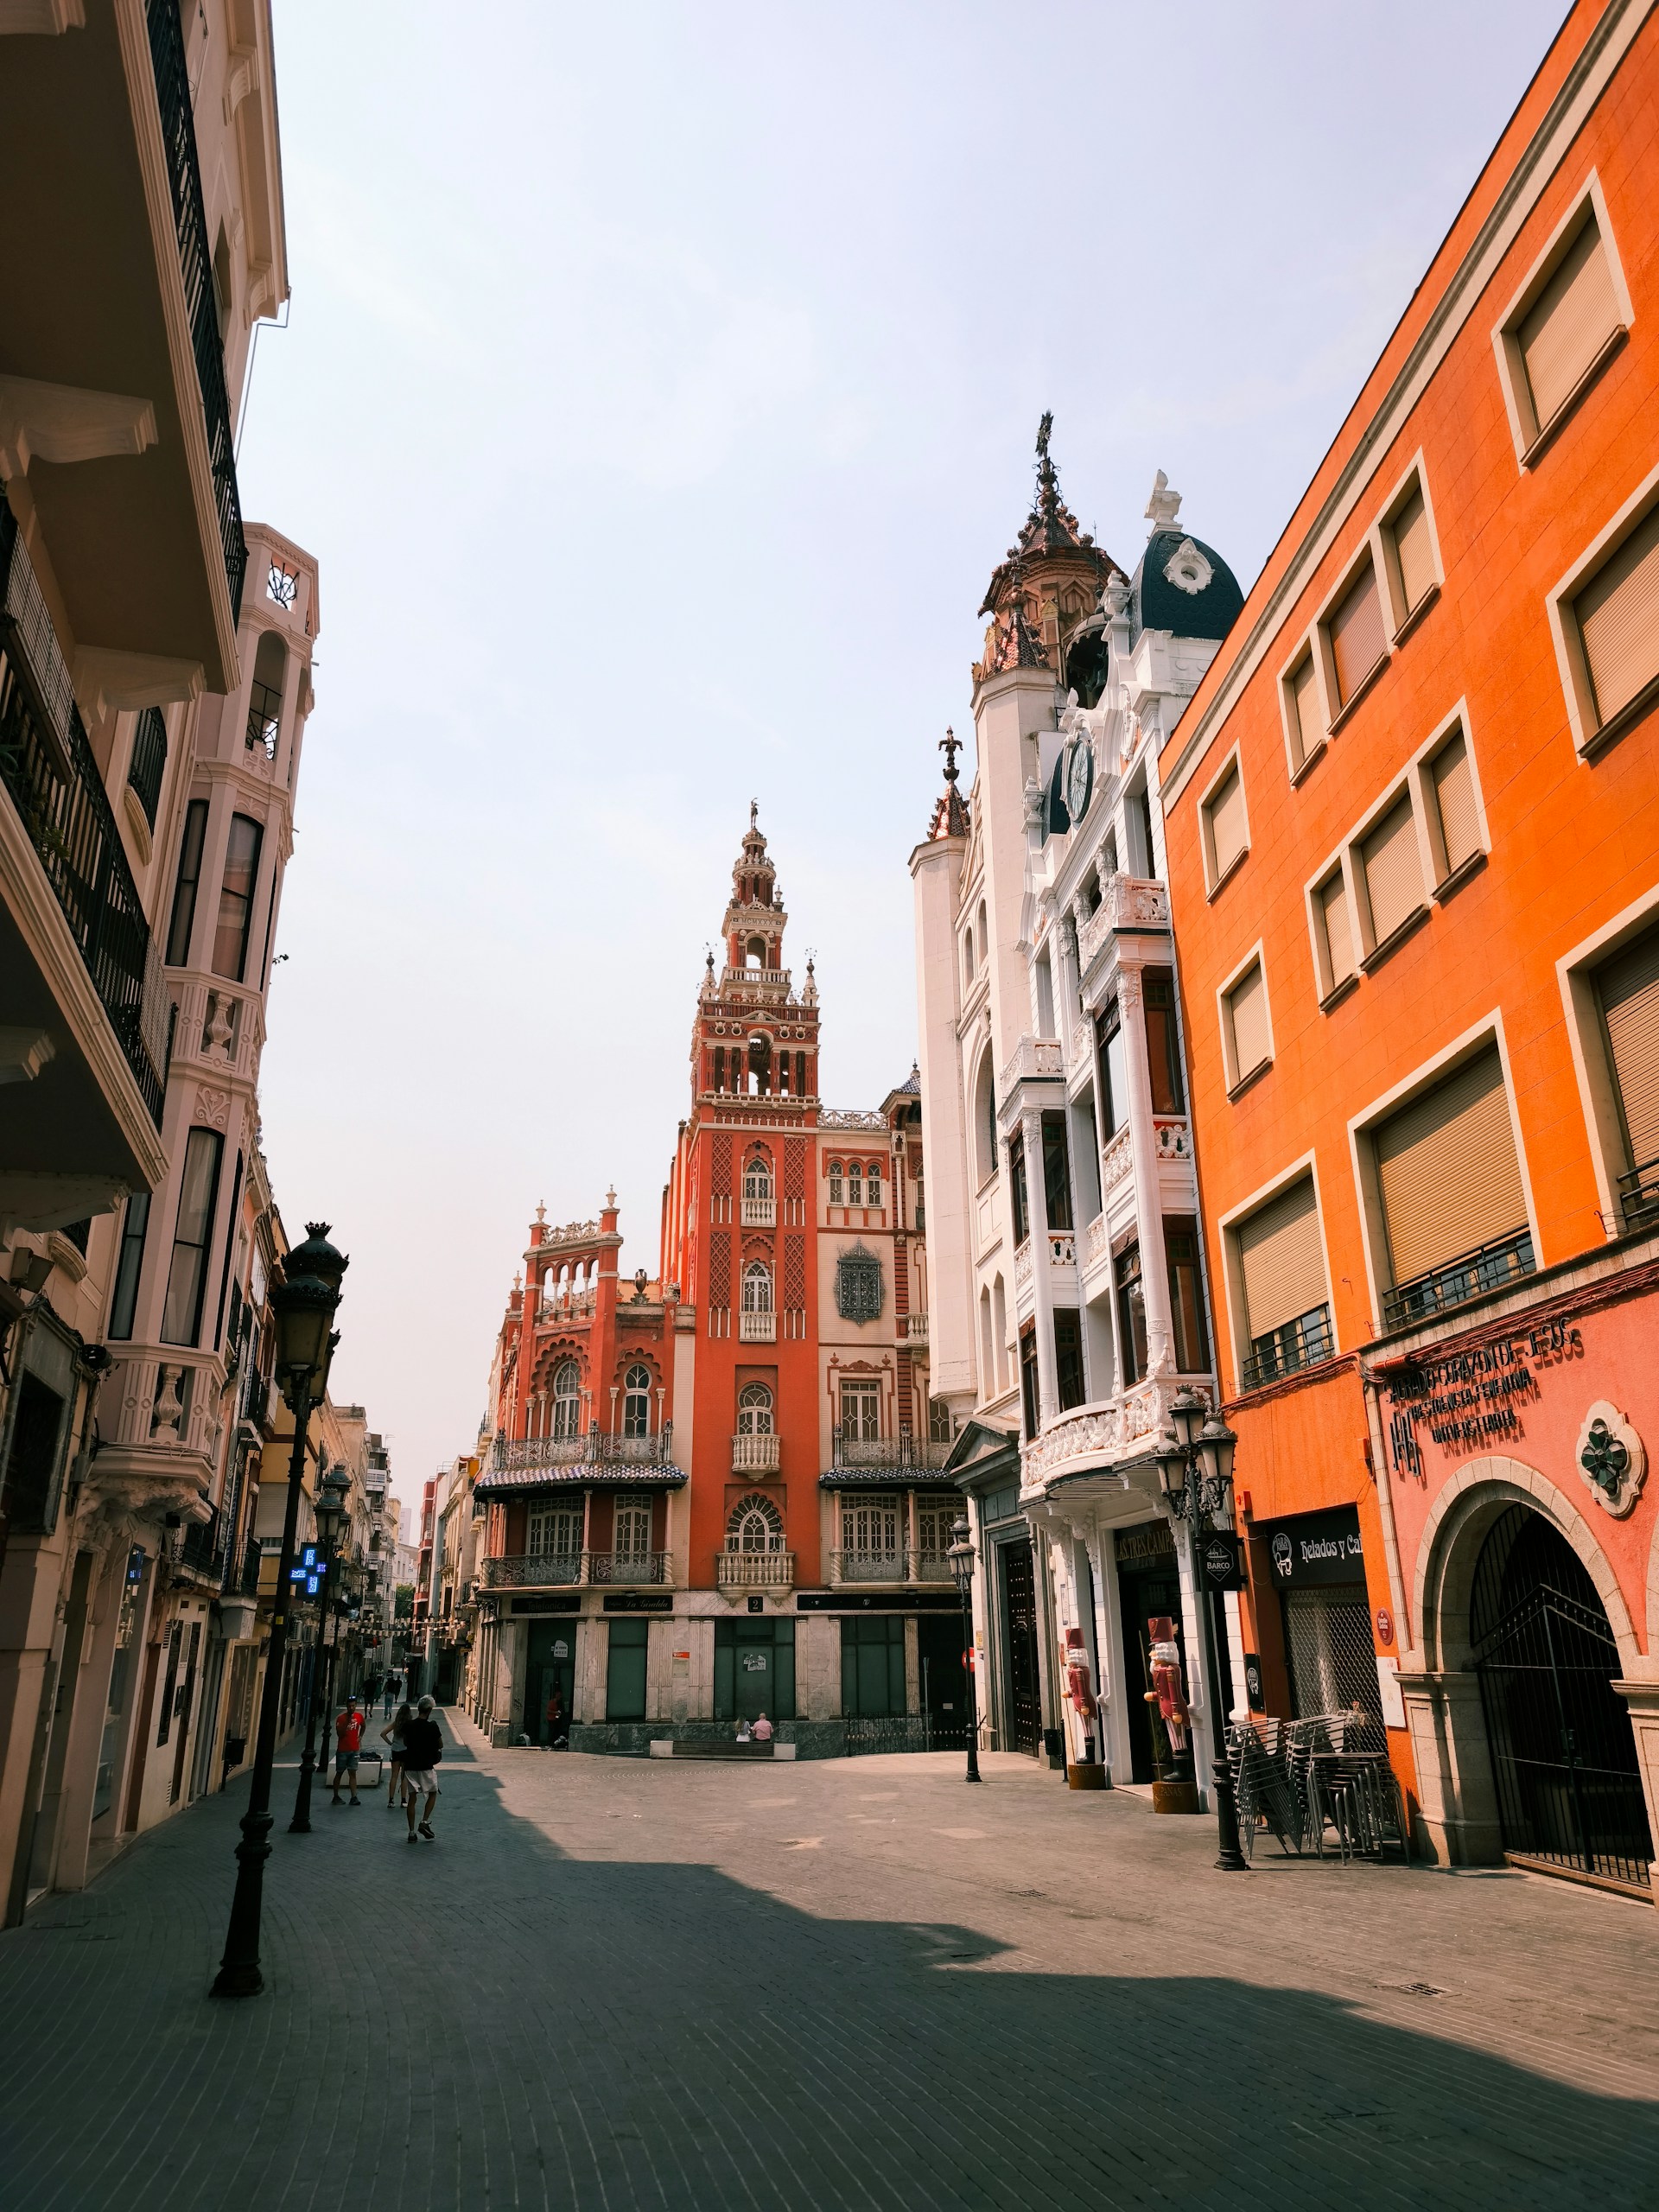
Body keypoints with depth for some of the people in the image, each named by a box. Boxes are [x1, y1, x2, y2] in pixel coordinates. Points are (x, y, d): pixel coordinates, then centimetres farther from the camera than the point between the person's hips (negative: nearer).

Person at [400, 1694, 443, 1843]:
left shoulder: (408, 1725, -3)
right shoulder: (432, 1726, -13)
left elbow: (405, 1743, 13)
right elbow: (440, 1745, -1)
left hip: (410, 1765, 3)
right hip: (427, 1766, -3)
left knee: (412, 1797, 8)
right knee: (433, 1793, 16)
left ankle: (411, 1832, 7)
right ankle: (425, 1822, 1)